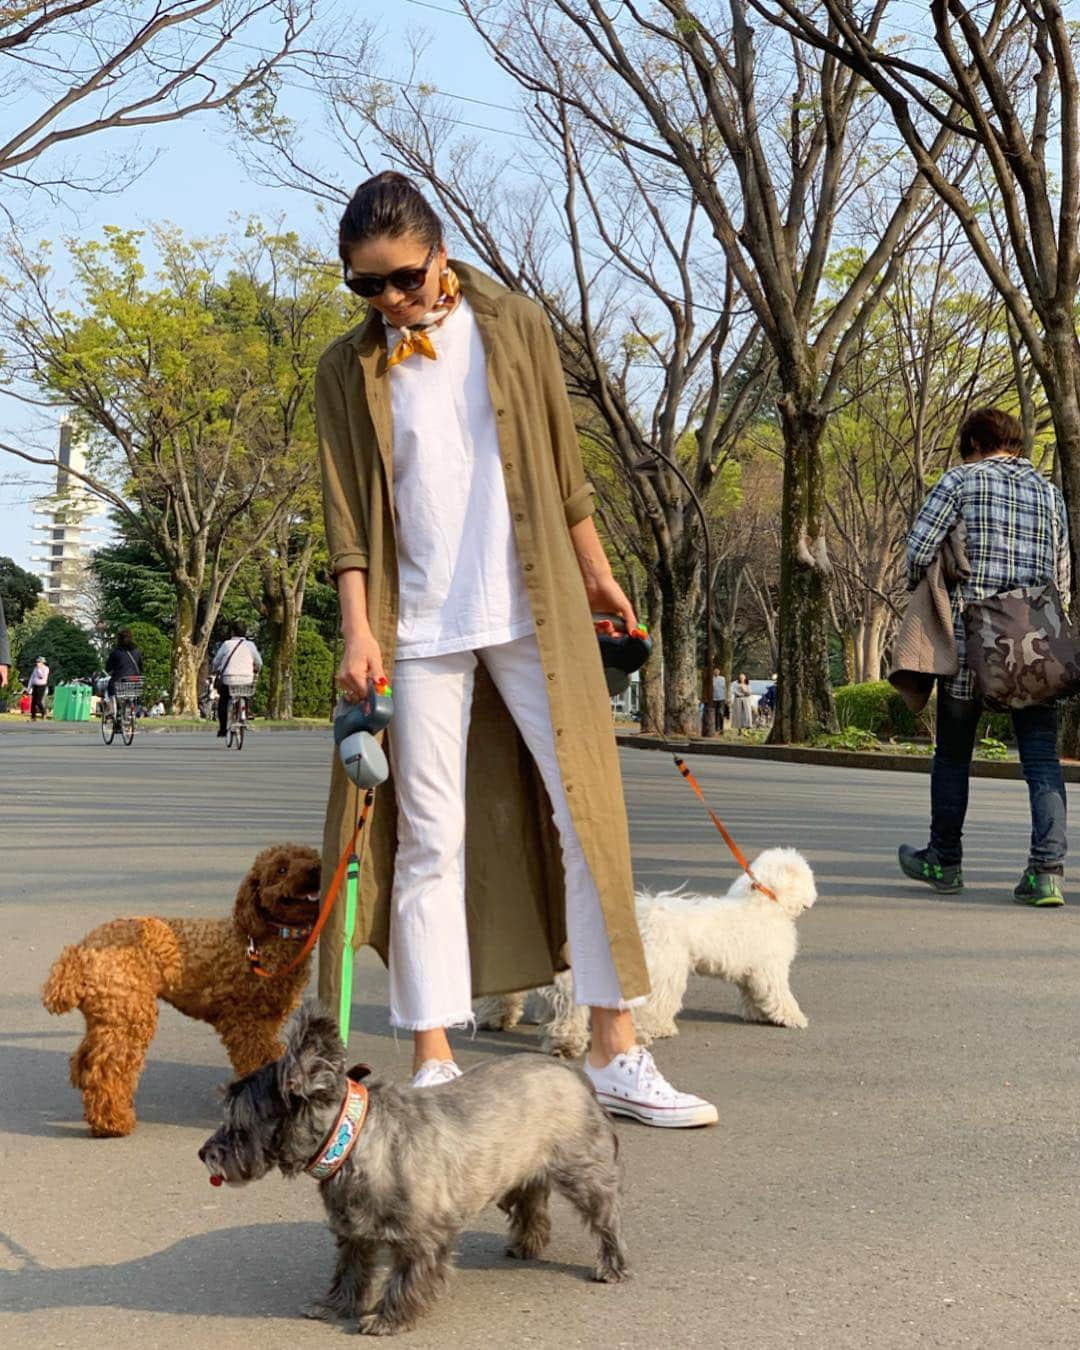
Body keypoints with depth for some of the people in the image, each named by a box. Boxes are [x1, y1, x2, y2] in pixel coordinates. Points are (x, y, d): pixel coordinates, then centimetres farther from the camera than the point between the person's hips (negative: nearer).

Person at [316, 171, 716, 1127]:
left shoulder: (513, 328, 4)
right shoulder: (348, 370, 4)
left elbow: (562, 464, 10)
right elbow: (347, 513, 0)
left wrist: (595, 573, 14)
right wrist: (358, 629, -10)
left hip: (533, 611, 1)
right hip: (419, 627, 0)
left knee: (589, 812, -2)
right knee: (430, 841, 1)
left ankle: (616, 1052, 5)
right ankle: (434, 1061, 8)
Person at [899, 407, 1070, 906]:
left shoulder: (962, 480, 0)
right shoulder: (1050, 494, 14)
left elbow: (919, 550, -8)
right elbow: (1062, 580, 14)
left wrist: (922, 591, 11)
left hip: (970, 639, -3)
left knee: (953, 752, 11)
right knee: (1042, 757, 1)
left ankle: (944, 862, 22)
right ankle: (1047, 870, -10)